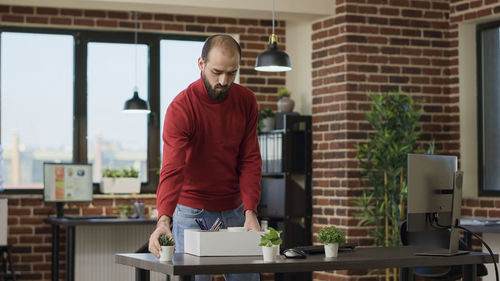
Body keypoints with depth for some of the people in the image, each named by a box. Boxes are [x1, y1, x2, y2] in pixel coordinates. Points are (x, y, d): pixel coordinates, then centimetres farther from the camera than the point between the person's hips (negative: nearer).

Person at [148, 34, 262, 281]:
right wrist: (164, 219, -42)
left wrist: (250, 211, -14)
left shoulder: (246, 101, -2)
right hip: (193, 212, -4)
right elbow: (172, 170, -27)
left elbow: (250, 160, -2)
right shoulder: (181, 108, -18)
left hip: (235, 211, 4)